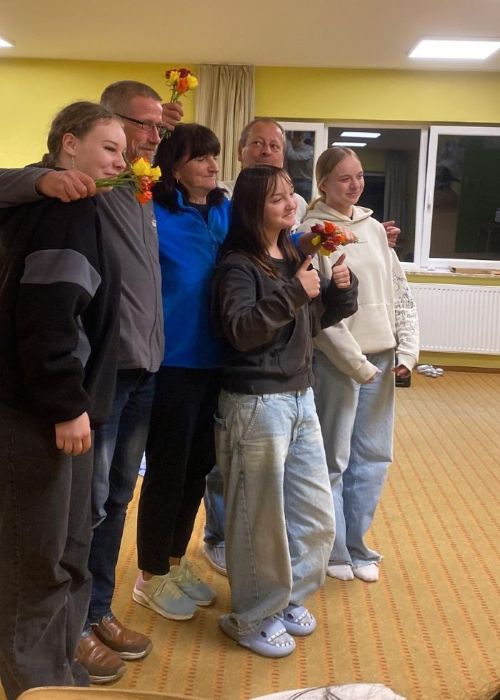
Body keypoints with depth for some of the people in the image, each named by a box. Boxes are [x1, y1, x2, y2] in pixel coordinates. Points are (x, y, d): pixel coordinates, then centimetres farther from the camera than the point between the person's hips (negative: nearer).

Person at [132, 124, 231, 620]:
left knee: (198, 465, 17)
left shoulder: (228, 213, 9)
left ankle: (176, 561, 36)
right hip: (173, 361, -6)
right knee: (167, 468, 4)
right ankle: (151, 576, 23)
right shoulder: (155, 214, -9)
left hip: (216, 361, 6)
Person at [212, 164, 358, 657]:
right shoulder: (237, 265, -11)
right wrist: (293, 292, -23)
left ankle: (286, 598, 34)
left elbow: (312, 321, 21)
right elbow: (239, 331, -23)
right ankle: (252, 619, 21)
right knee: (261, 517, 3)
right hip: (255, 402, -8)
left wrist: (340, 290, 2)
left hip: (300, 397, 8)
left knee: (316, 513, 14)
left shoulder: (294, 257, 11)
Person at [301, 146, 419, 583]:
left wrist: (407, 350, 1)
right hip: (336, 361, -6)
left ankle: (356, 546, 28)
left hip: (382, 358, 6)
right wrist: (356, 363, -15)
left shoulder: (374, 228, 10)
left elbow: (401, 293, 11)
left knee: (373, 456, 13)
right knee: (333, 459, 5)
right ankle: (333, 552, 22)